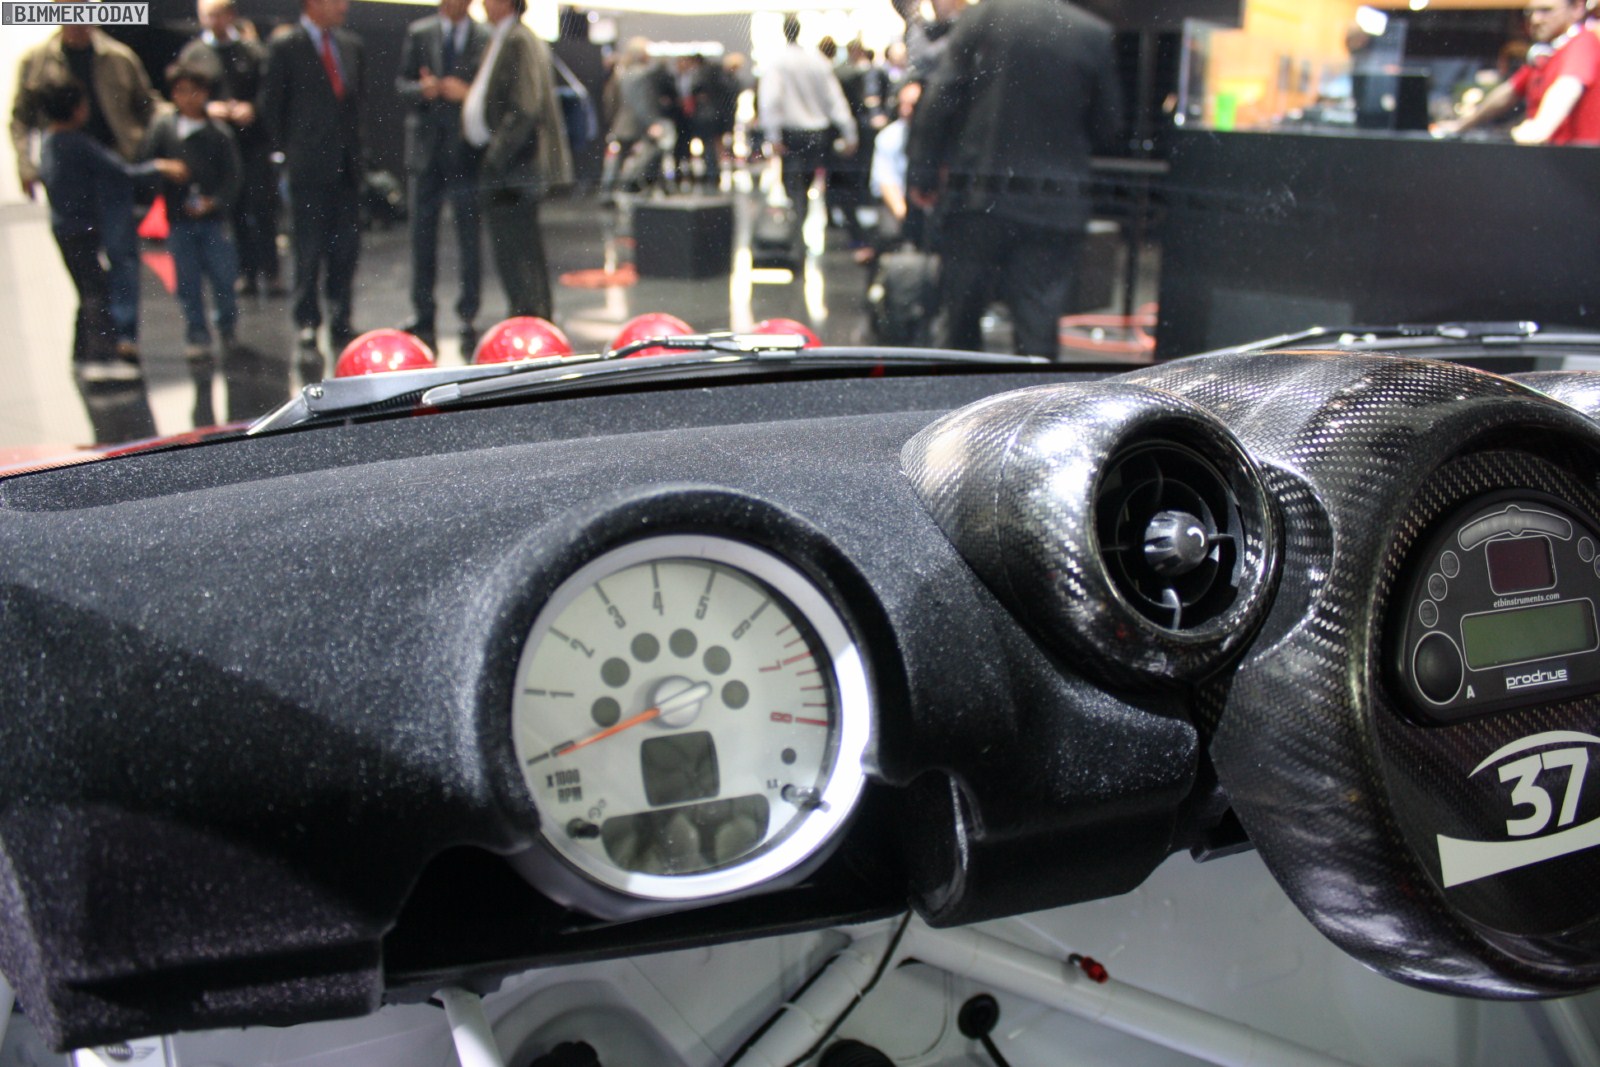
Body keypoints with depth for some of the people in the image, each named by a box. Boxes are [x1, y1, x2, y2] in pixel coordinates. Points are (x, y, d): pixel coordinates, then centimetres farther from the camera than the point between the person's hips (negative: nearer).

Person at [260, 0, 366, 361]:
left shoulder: (351, 46, 13)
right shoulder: (285, 47, -3)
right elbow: (270, 105, 0)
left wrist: (355, 146, 12)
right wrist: (289, 149, 0)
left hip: (347, 165, 5)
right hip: (309, 167, -5)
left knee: (347, 248, 5)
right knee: (310, 250, -1)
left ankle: (340, 322, 17)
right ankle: (308, 327, 7)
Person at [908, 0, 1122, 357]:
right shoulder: (1096, 34, 0)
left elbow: (941, 98, -5)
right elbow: (1107, 130, 6)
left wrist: (924, 172, 2)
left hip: (978, 194, 0)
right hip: (1057, 205, 0)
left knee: (962, 315, 13)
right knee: (1038, 330, 1)